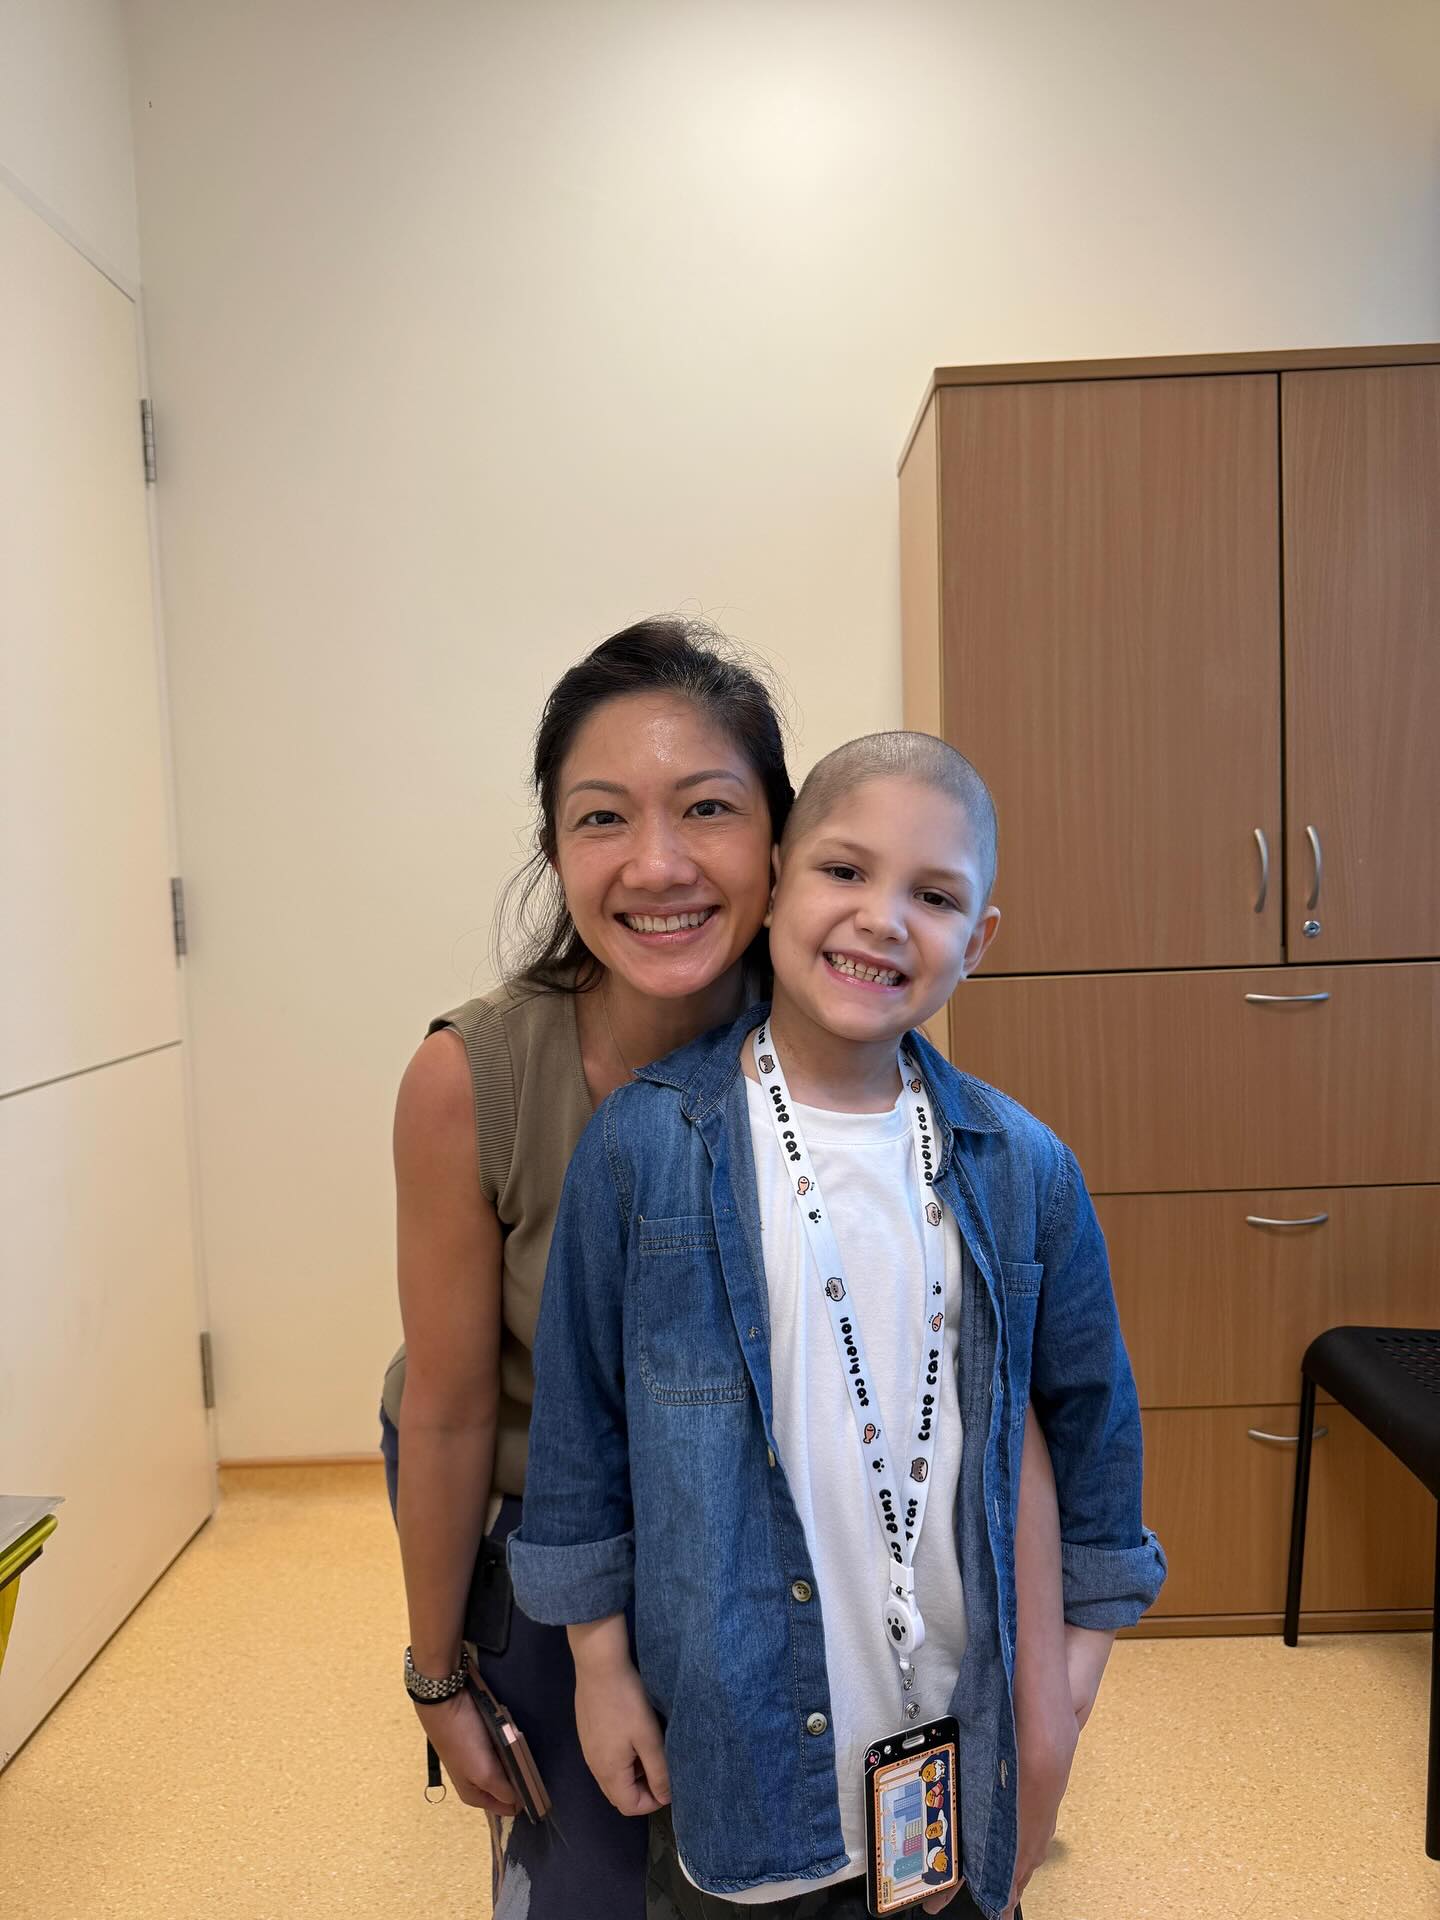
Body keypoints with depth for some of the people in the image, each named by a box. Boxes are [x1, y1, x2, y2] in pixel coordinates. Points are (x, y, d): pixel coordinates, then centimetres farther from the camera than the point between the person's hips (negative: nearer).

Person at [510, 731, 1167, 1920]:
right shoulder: (642, 1145, -13)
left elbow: (1090, 1408, 6)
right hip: (736, 1729, -2)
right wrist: (599, 1660, 0)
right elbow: (579, 1419, -5)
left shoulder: (1023, 1170, -7)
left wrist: (1087, 1637, 9)